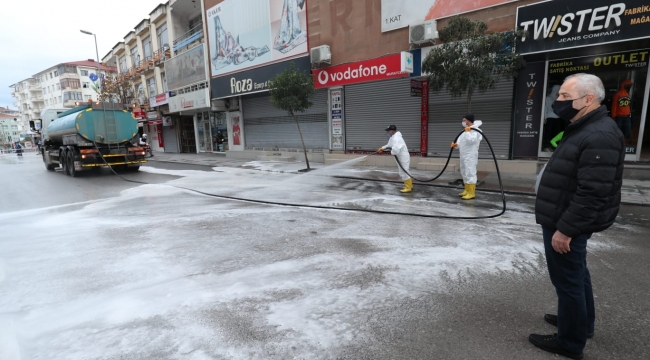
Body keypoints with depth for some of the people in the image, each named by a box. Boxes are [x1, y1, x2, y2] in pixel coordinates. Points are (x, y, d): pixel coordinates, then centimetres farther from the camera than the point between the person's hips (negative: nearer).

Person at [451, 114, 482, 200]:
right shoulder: (465, 131, 18)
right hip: (464, 156, 10)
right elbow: (461, 142, 16)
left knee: (470, 173, -9)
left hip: (470, 156, -10)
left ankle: (471, 193, -5)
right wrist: (456, 145, -4)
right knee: (464, 173, 14)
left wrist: (467, 132, -19)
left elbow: (471, 140, -27)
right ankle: (467, 190, 24)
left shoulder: (475, 131, -10)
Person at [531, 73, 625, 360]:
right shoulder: (583, 129, 11)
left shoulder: (599, 137, -23)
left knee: (568, 280, 4)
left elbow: (592, 194, -27)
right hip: (563, 221, 10)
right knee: (576, 275, 23)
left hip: (566, 226, -10)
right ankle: (582, 323, 43)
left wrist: (565, 229, -23)